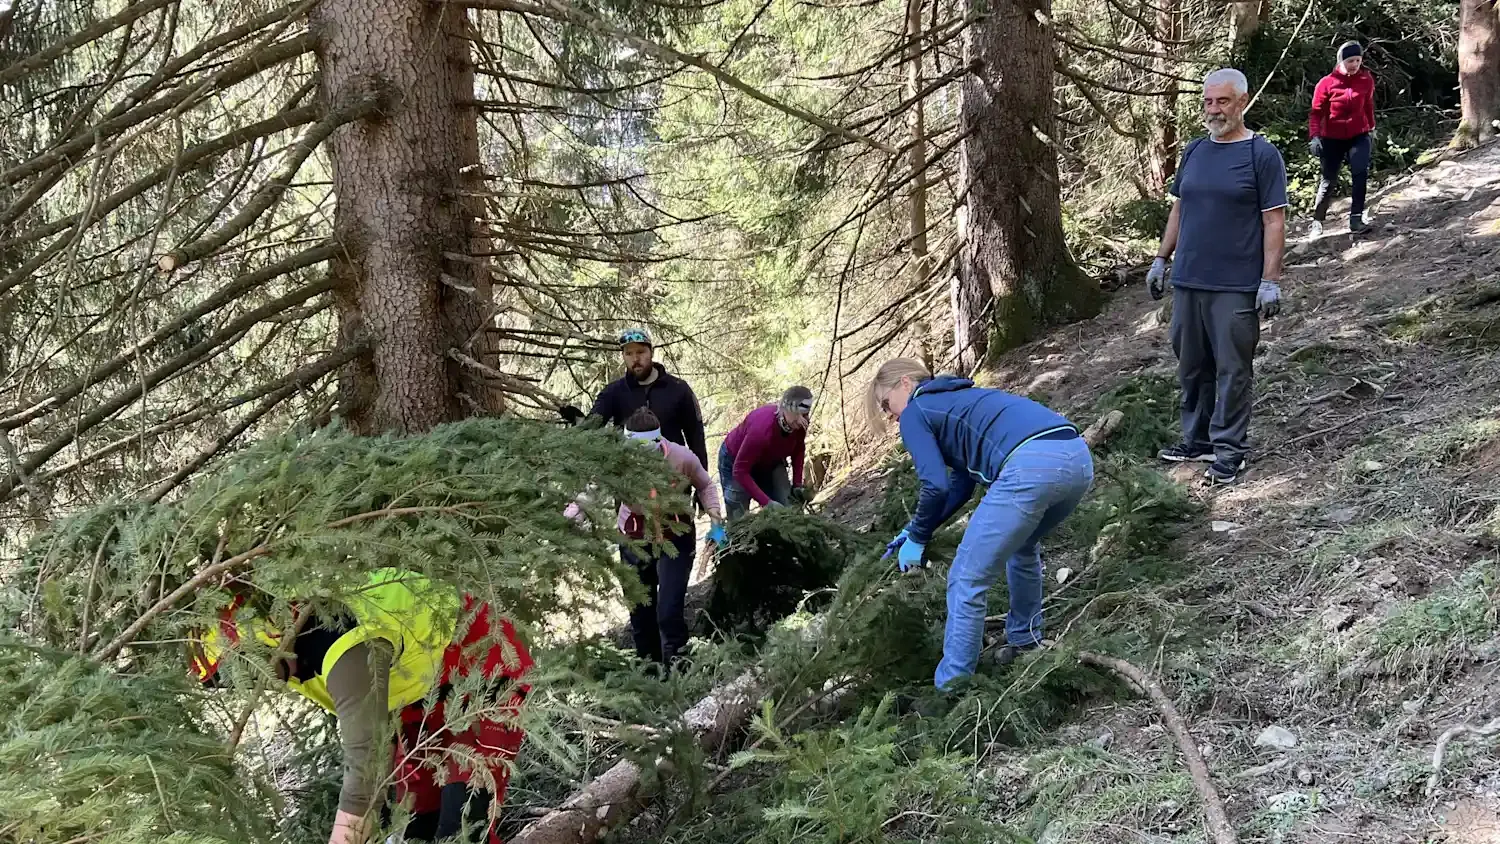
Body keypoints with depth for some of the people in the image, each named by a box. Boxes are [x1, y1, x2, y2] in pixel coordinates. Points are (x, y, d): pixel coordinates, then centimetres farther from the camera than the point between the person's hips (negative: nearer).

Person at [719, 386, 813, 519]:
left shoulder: (799, 423, -24)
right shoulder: (762, 428, -42)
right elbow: (740, 471, -35)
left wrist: (797, 484, -8)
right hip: (736, 461, -6)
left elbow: (798, 450, 1)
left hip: (770, 461, 6)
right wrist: (766, 502, -39)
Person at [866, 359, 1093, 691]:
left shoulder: (915, 413, 12)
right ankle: (1025, 644, 44)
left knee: (967, 582, 2)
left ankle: (950, 690, 5)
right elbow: (960, 487, 36)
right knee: (1022, 547, 36)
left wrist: (917, 538, 15)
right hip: (1078, 456, 9)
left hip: (1032, 465, -9)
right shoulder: (957, 401, 37)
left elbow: (936, 486, 0)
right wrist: (915, 531, 32)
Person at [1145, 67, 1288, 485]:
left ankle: (1229, 447, 8)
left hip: (1236, 286, -6)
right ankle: (1197, 439, 25)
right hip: (1187, 280, 6)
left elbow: (1274, 221, -8)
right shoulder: (1194, 151, 11)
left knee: (1232, 369, 0)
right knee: (1192, 366, 13)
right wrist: (1161, 260, 15)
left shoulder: (1262, 155, -6)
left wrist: (1271, 280, -13)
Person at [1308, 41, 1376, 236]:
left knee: (1360, 172, -21)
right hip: (1332, 139, -1)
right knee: (1329, 181, 6)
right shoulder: (1327, 83, -12)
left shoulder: (1366, 79, -4)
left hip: (1359, 135, 1)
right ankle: (1317, 221, 24)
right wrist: (1315, 136, -20)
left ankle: (1356, 218, -17)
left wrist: (1371, 126, 24)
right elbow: (1316, 112, -8)